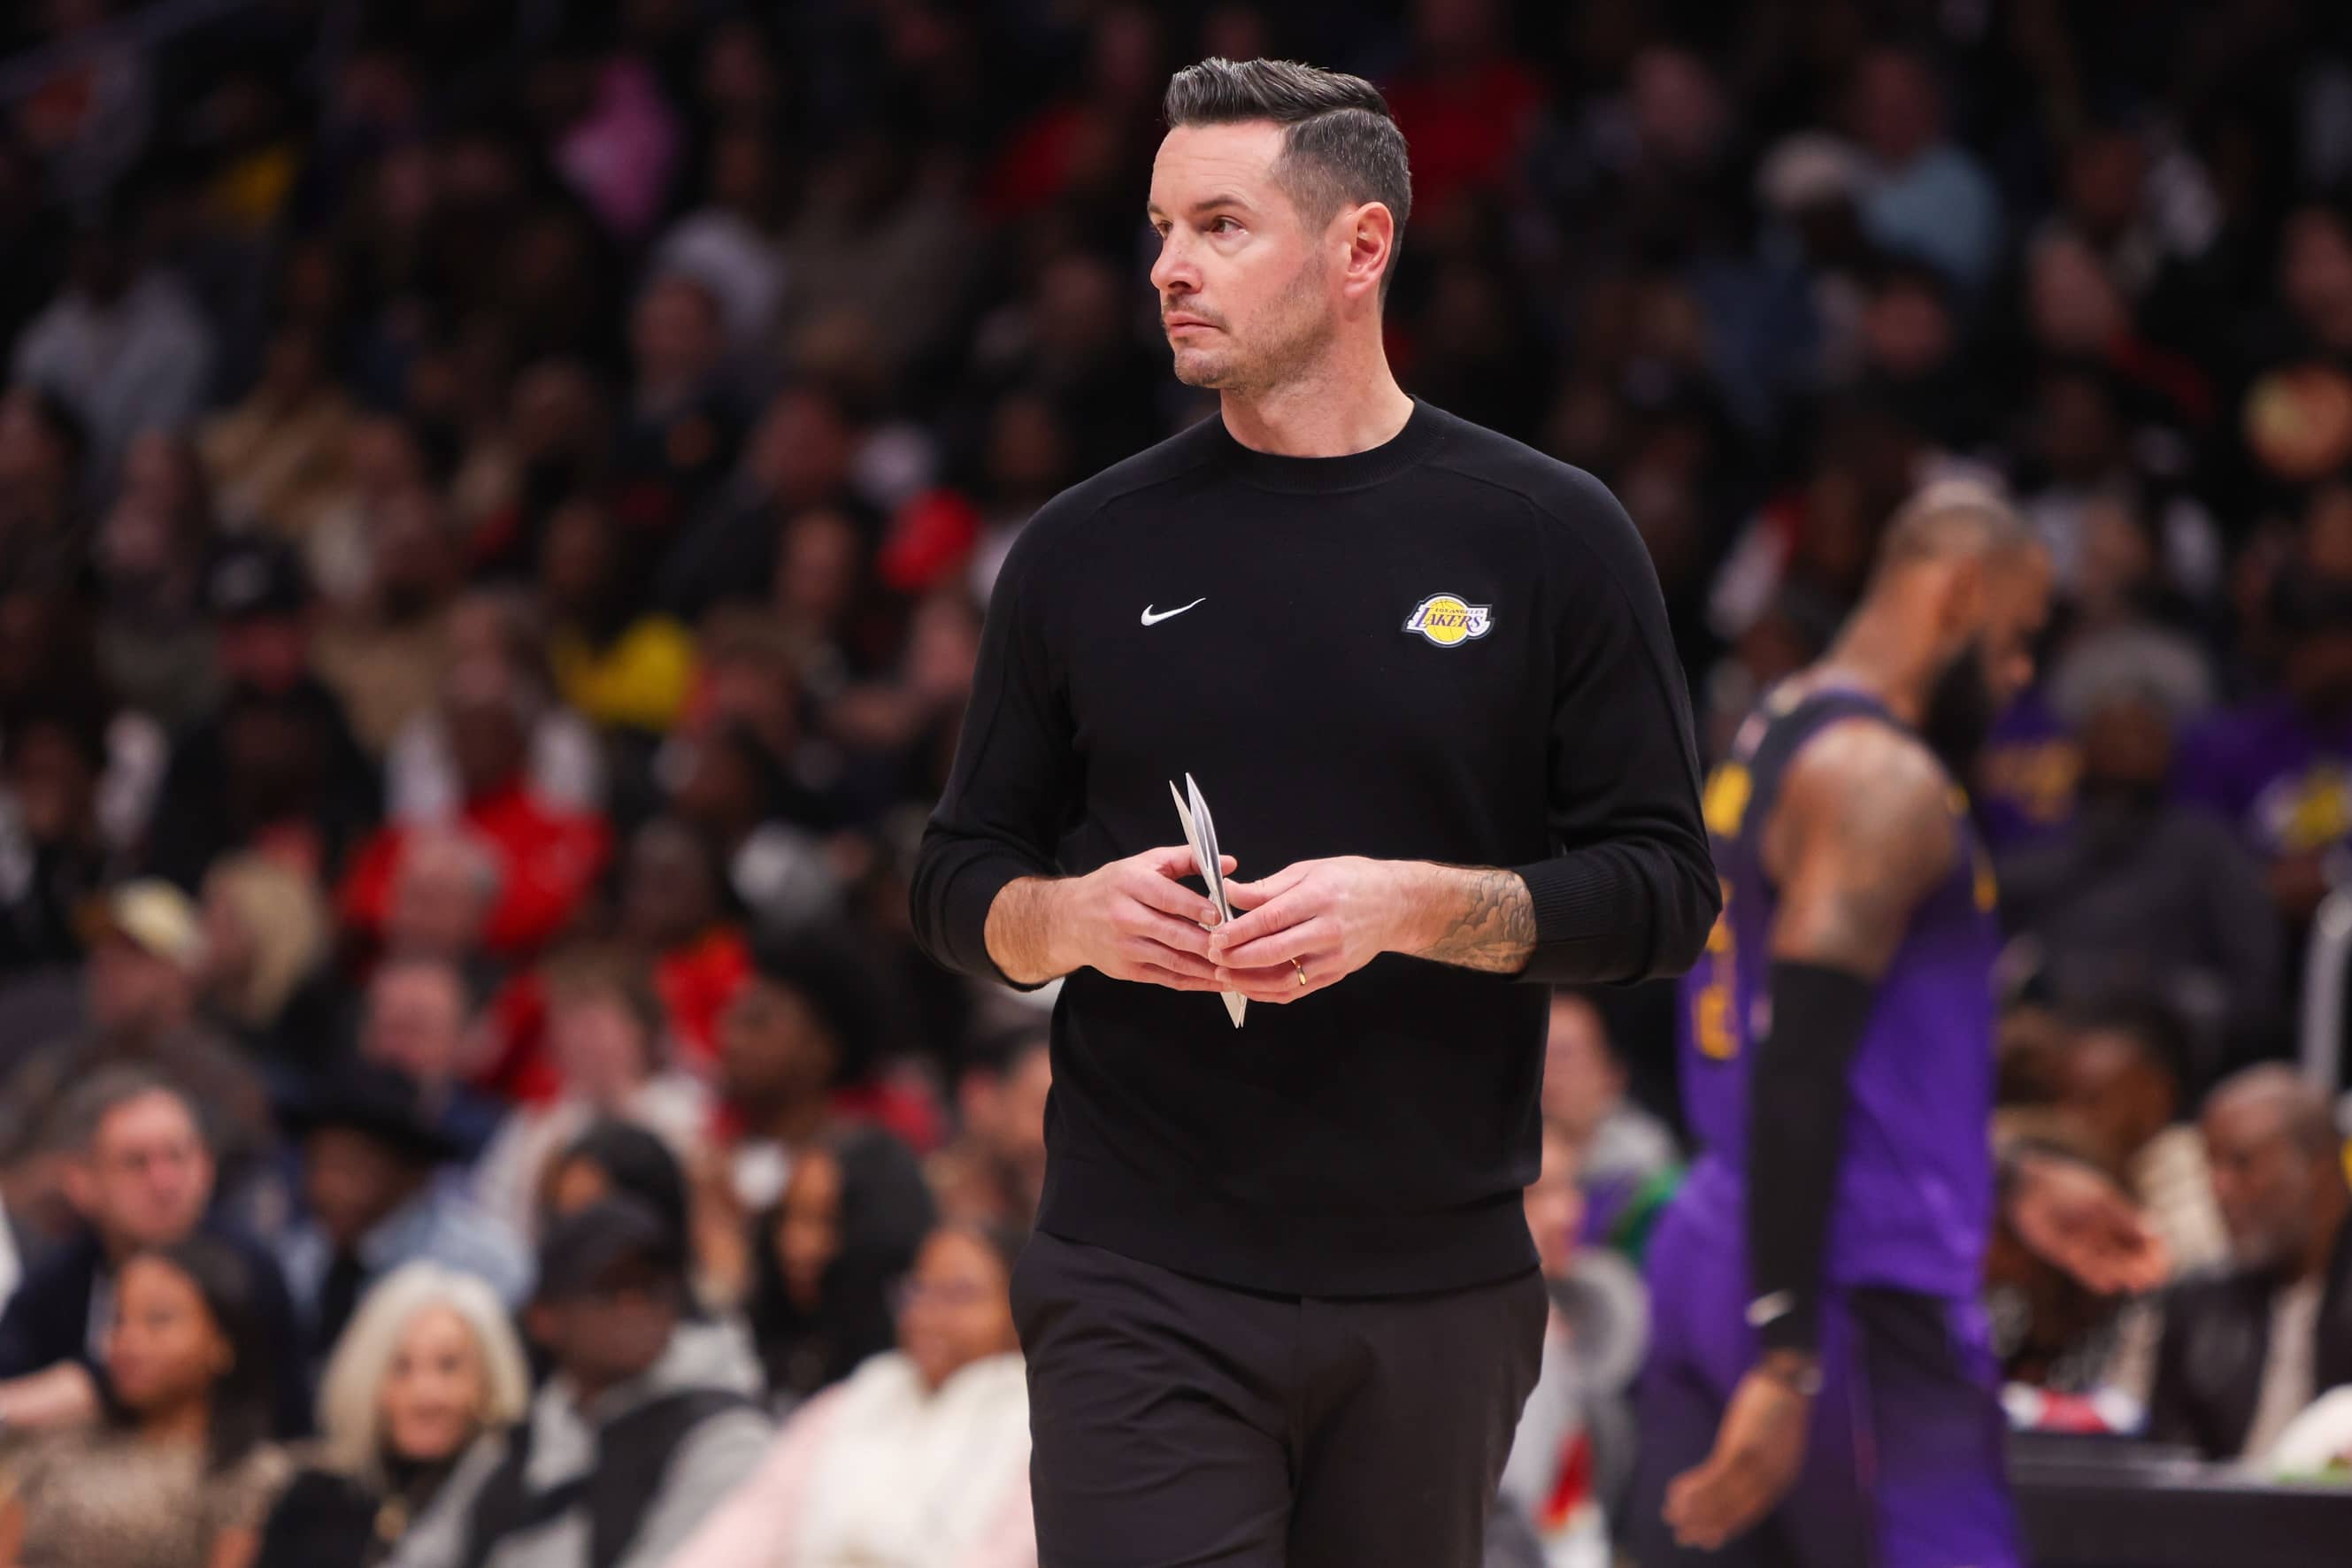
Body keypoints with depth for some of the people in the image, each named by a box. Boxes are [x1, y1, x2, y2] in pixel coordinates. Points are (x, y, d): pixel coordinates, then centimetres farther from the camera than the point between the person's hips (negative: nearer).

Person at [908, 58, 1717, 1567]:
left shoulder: (1548, 538, 3)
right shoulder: (1088, 551, 8)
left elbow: (1664, 889, 1)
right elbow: (961, 878, 14)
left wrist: (1410, 906, -15)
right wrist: (1069, 915, -9)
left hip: (1440, 1293, 0)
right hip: (1144, 1290, 0)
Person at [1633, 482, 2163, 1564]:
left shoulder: (1767, 746, 18)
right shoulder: (1884, 783, -13)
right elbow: (1800, 1070, -22)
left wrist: (2020, 1193, 32)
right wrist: (1787, 1362, -25)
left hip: (1706, 1256, 10)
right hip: (1860, 1290, -10)